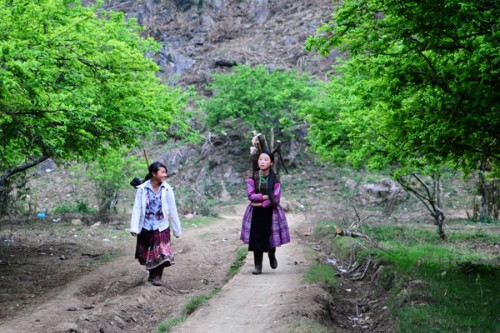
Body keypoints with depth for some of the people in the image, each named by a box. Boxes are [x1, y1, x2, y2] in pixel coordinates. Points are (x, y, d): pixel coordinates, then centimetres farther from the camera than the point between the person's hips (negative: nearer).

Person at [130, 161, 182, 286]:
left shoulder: (167, 190, -8)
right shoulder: (142, 189, -10)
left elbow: (172, 211, -4)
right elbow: (137, 209, -11)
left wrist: (177, 229, 0)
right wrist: (134, 228, -18)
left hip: (161, 228, 0)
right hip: (146, 228, 1)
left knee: (161, 253, -3)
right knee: (147, 253, 14)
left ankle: (157, 276, 12)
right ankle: (152, 274, 33)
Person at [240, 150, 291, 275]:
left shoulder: (275, 178, -4)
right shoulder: (252, 178, -3)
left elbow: (276, 199, -11)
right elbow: (251, 195, -13)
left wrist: (261, 203, -14)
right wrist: (266, 196, -16)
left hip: (271, 212, 0)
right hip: (256, 213, 0)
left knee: (270, 238, 3)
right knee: (256, 238, -3)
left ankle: (272, 255, 37)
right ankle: (258, 265, 8)